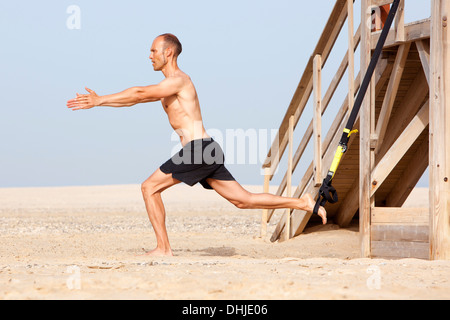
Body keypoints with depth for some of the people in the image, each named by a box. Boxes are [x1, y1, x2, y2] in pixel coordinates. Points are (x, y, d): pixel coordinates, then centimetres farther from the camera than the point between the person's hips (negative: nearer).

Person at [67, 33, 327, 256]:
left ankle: (163, 248, -7)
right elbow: (138, 98, 28)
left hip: (198, 148, -10)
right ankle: (303, 203, 5)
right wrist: (99, 102, 21)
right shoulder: (168, 87, 24)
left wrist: (99, 99, -15)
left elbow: (140, 93, -17)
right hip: (207, 154, 10)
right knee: (244, 200, 8)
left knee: (150, 187, -6)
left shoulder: (178, 80, -7)